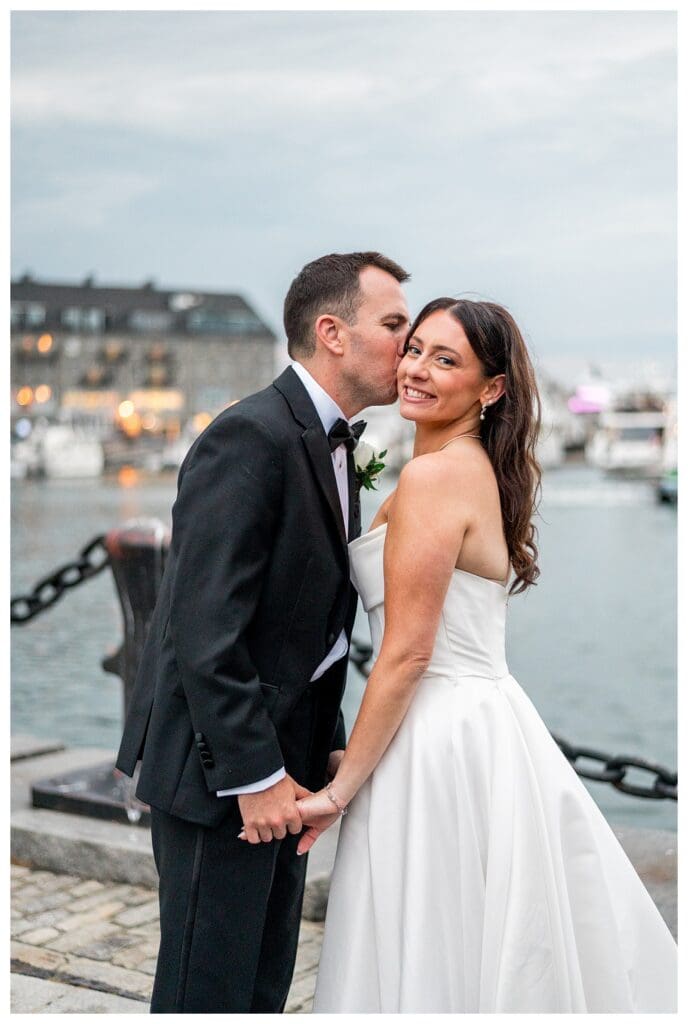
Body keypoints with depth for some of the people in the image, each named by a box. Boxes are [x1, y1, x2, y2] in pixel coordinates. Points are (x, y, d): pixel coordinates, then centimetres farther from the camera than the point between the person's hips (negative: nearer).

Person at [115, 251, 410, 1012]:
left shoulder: (330, 442, 10)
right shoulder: (251, 437, -20)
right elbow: (203, 628, -25)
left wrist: (325, 747, 12)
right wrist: (255, 774, -23)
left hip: (283, 755, 9)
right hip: (222, 764, -9)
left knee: (265, 978, 19)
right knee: (211, 984, 3)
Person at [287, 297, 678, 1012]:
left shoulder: (433, 475, -17)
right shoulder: (483, 470, 12)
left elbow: (407, 652, -19)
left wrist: (340, 789, -13)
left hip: (438, 739, -9)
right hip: (489, 725, 9)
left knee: (425, 964, 3)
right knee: (508, 956, 17)